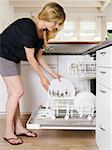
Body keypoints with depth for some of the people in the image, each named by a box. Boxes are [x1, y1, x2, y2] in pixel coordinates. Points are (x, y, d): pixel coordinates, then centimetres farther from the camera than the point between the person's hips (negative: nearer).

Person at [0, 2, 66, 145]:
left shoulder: (43, 32, -1)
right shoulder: (28, 27, -28)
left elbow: (38, 57, 7)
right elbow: (30, 58, -22)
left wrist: (52, 73, 6)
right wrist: (42, 77, -12)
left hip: (14, 59, 9)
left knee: (13, 93, 9)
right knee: (17, 91, -11)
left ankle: (18, 128, 16)